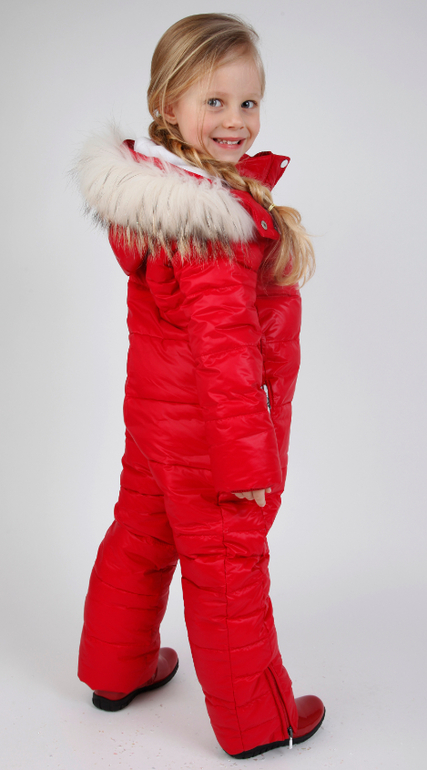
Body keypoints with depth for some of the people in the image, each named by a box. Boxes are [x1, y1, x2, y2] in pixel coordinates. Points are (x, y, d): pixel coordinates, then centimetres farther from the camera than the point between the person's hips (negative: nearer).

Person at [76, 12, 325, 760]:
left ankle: (117, 668, 46)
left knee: (140, 534, 23)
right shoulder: (213, 222, -27)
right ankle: (257, 721, 29)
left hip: (154, 414, 9)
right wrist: (247, 456, -23)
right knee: (226, 567, 7)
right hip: (209, 433, -9)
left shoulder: (161, 188, 2)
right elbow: (224, 346, -29)